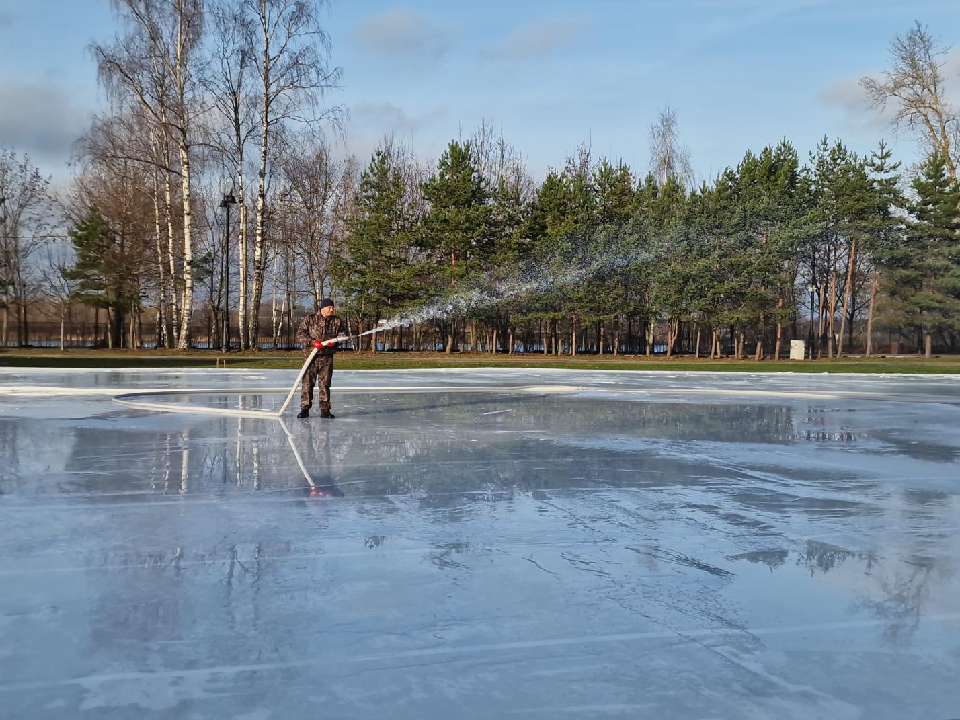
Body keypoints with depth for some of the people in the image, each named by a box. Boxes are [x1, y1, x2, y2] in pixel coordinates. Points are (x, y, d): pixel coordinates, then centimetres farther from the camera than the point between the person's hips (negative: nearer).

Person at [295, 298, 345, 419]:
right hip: (311, 356, -2)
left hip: (327, 357, 2)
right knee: (307, 383, -2)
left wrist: (335, 341, -11)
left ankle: (325, 409, 9)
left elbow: (342, 333, 10)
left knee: (325, 384, 3)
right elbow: (300, 334, -3)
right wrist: (312, 342, -16)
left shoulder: (337, 322, 10)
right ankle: (305, 408, 5)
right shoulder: (309, 320, 2)